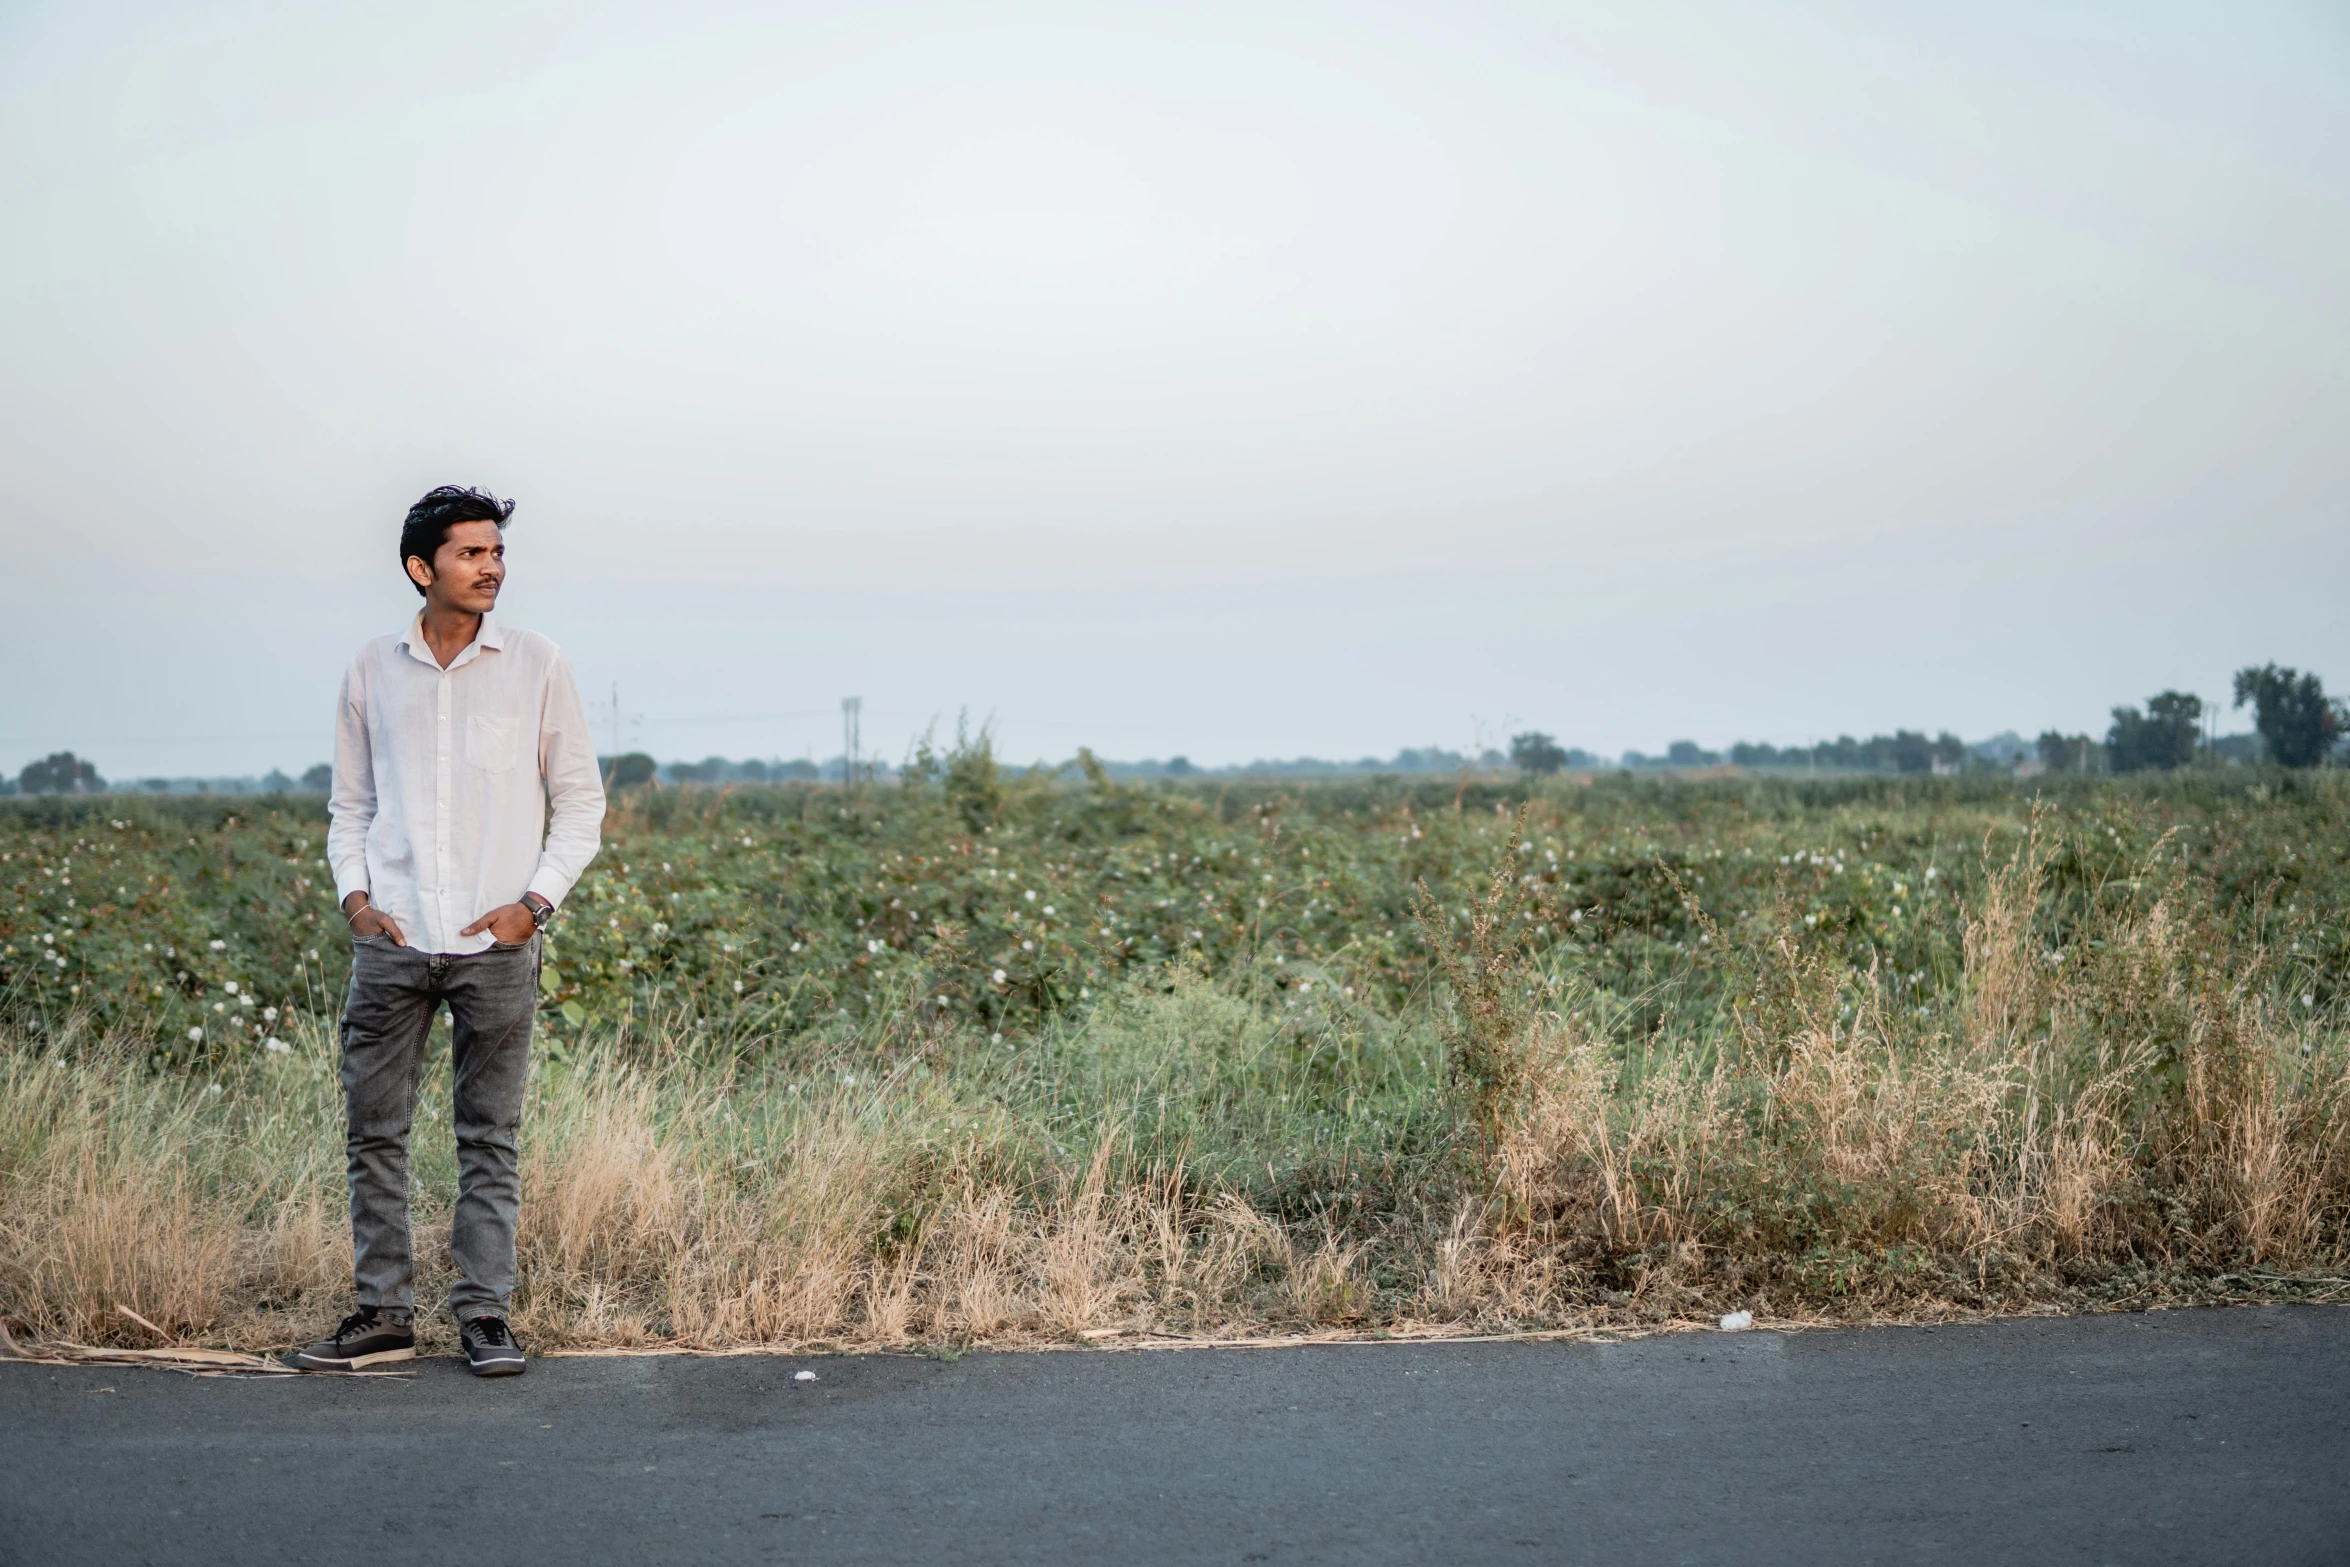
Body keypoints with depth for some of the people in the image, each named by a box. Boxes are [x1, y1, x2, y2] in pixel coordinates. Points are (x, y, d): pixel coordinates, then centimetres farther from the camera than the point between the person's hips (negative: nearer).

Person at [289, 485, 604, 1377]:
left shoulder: (536, 667, 3)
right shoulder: (373, 671, 8)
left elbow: (581, 800, 6)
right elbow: (351, 802, 17)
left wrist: (536, 902, -5)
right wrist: (354, 895, 1)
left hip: (494, 944, -2)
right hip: (392, 938, 2)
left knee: (490, 1136, 3)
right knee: (373, 1127, 3)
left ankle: (484, 1314, 10)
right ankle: (383, 1312, 12)